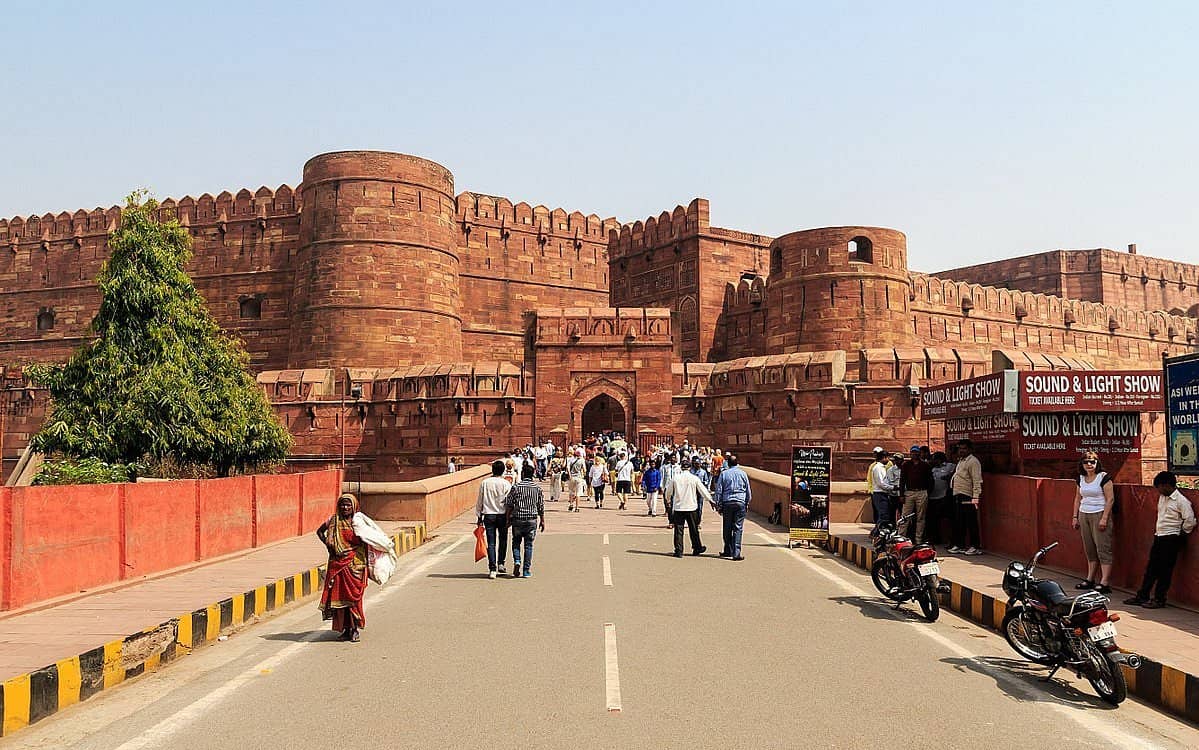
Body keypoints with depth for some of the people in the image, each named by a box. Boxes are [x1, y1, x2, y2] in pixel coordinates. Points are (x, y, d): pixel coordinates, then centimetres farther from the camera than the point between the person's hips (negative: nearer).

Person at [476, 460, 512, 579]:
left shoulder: (484, 483, 2)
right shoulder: (506, 484, -5)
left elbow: (479, 501, 5)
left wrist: (479, 517, 13)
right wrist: (509, 517, 3)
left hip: (488, 515, 1)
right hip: (502, 515, -1)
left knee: (491, 543, 2)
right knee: (503, 541, 18)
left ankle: (492, 569, -3)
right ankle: (501, 563, 18)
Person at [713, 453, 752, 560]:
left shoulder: (724, 473, 2)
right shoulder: (742, 473, 5)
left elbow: (718, 491, 2)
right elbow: (748, 491, 11)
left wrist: (718, 506, 8)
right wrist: (747, 503, 21)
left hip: (727, 503, 0)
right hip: (740, 503, 0)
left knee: (727, 528, 10)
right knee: (738, 528, -2)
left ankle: (728, 551, 19)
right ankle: (736, 553, -9)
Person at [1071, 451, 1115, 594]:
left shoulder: (1104, 477, -8)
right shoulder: (1081, 478, 11)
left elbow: (1110, 499, -11)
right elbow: (1078, 498, 19)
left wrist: (1104, 518, -16)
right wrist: (1075, 516, 14)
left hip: (1099, 514, -6)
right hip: (1084, 515, 6)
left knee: (1103, 549, -7)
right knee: (1089, 550, 10)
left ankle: (1104, 583, -8)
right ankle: (1090, 579, 17)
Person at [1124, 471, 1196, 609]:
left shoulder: (1181, 501, -14)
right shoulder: (1162, 497, 11)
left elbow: (1190, 521, -16)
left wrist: (1181, 536, -6)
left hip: (1171, 539, -8)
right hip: (1159, 536, 8)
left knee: (1164, 569, -1)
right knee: (1151, 568, 10)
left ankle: (1159, 599, 7)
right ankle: (1142, 596, 16)